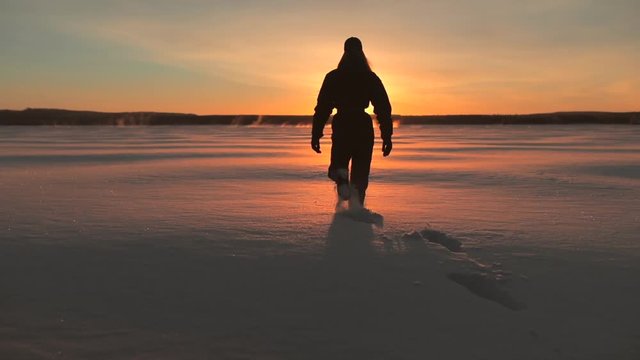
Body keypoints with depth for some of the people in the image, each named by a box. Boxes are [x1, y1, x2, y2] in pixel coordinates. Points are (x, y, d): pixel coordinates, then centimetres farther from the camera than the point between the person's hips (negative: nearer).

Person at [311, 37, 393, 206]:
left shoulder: (333, 77, 3)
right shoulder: (371, 78, 4)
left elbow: (322, 106, -1)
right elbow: (384, 108, 0)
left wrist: (316, 134, 2)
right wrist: (387, 136, 2)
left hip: (341, 128, 0)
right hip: (364, 129, 1)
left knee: (338, 165, 16)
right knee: (360, 175, 11)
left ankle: (341, 177, -21)